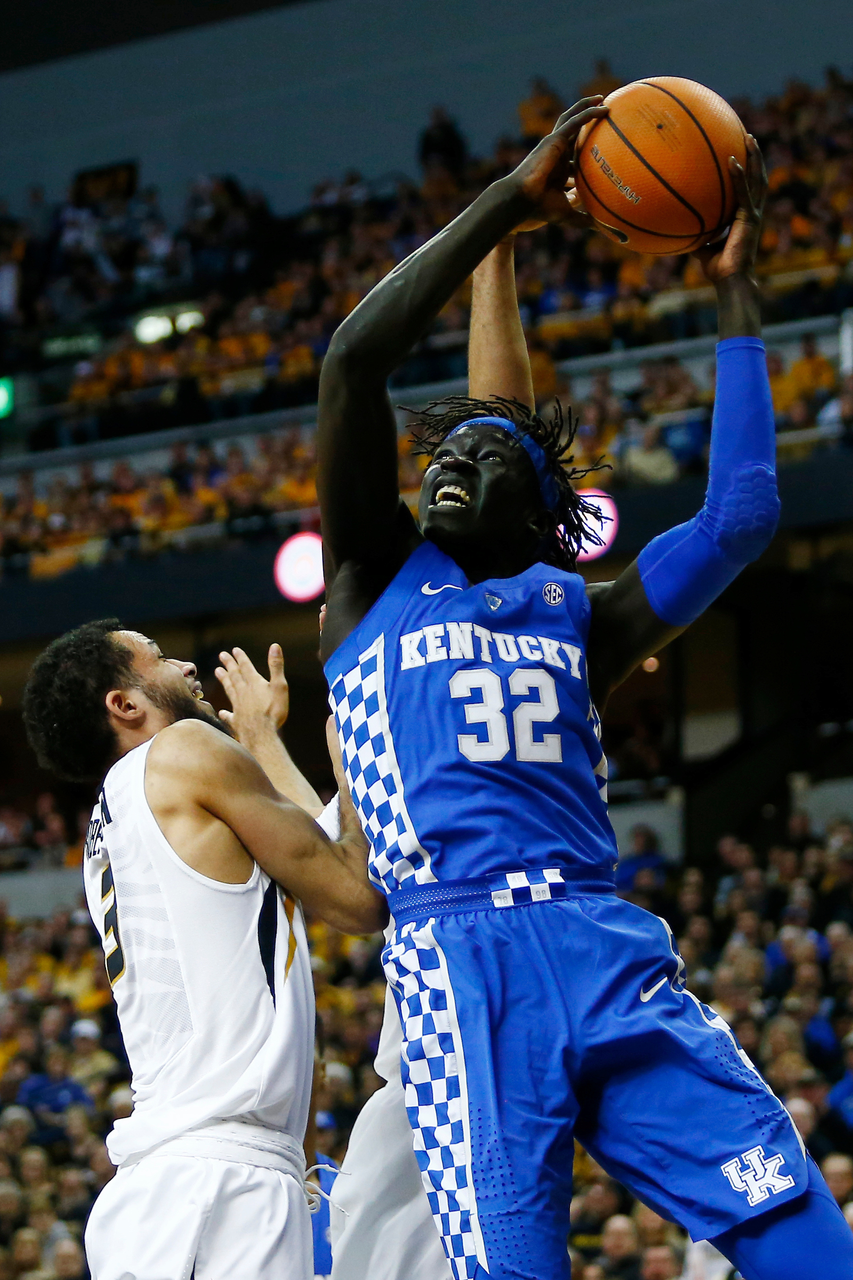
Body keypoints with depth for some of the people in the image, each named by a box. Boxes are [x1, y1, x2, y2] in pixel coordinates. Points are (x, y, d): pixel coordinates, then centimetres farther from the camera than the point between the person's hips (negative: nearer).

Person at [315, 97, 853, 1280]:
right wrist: (513, 201, 7)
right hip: (459, 967, -3)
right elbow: (352, 359, 5)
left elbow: (739, 518, 13)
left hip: (614, 956, 3)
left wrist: (734, 297, 19)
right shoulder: (377, 581, 17)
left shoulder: (579, 616, 24)